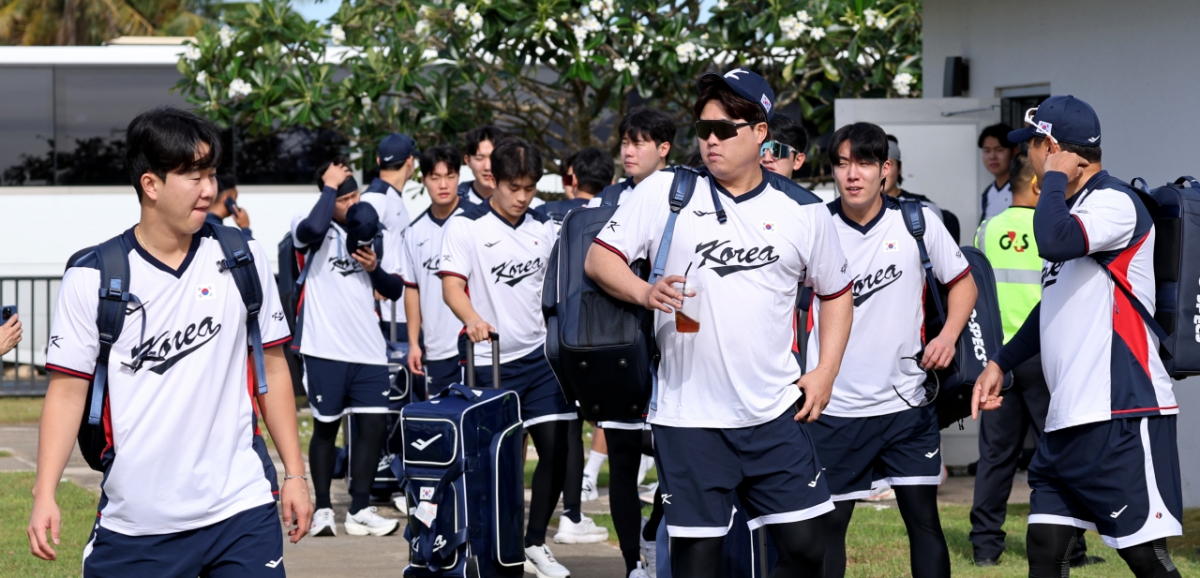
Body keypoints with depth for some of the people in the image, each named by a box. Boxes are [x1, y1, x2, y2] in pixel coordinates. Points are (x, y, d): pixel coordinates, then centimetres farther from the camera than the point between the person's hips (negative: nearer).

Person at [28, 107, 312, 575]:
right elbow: (68, 390, -1)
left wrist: (294, 474, 9)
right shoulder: (90, 277, -3)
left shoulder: (243, 259, 4)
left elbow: (272, 368, 11)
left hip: (240, 511, 1)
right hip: (132, 520, -1)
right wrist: (45, 494, -10)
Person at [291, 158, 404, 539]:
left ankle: (360, 510, 5)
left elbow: (395, 291, 16)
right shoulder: (314, 230, -3)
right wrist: (330, 186, -18)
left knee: (374, 424, -2)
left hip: (368, 350, 5)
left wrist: (375, 269, -4)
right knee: (326, 427, 3)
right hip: (325, 349, -5)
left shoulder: (372, 231, 14)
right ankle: (323, 508, 14)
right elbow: (313, 228, -31)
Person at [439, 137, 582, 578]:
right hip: (491, 361, -5)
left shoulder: (543, 228, 10)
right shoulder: (466, 226, -6)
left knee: (557, 449, -1)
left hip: (540, 355, 5)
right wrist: (472, 319, -34)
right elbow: (452, 286, -15)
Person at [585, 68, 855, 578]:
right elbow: (599, 258, 2)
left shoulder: (804, 212, 5)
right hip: (689, 416, -2)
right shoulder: (664, 192, 0)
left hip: (776, 415, 2)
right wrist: (644, 292, -17)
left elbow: (836, 293, 18)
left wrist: (825, 373, 7)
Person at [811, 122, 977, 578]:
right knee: (828, 521, 4)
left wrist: (948, 335, -8)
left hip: (906, 403, 0)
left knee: (923, 517, 0)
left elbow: (962, 282, 10)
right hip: (835, 408, 0)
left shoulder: (918, 221, -3)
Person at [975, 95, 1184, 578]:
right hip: (1068, 420, 10)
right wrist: (1001, 363, 25)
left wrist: (1055, 177, -13)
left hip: (1122, 416, -10)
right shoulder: (1072, 209, 20)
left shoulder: (1115, 202, -9)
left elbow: (1055, 241, -30)